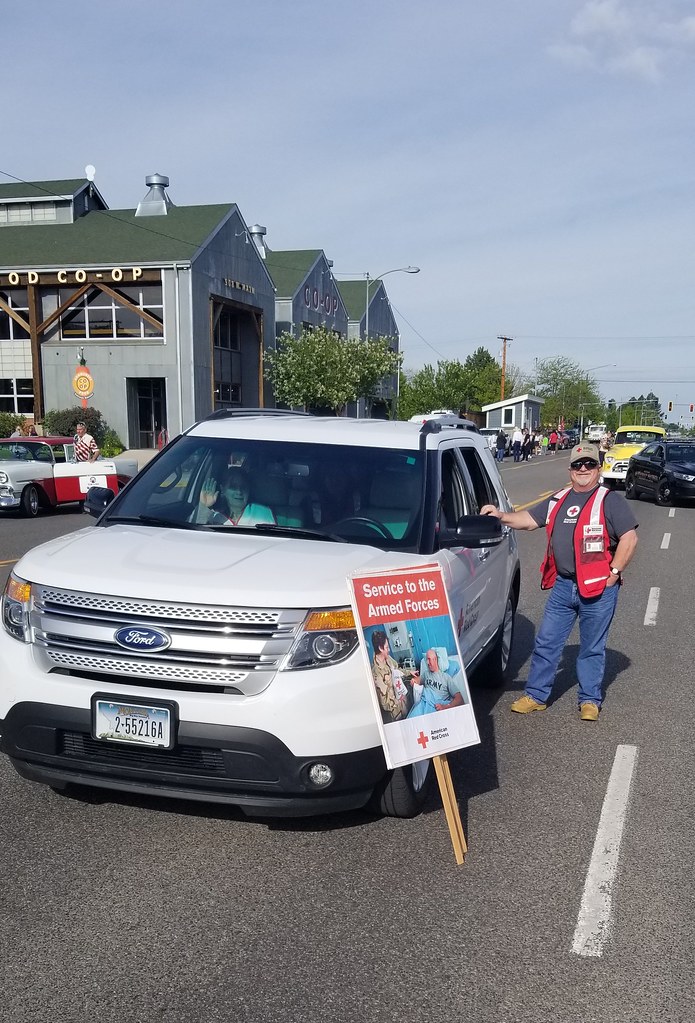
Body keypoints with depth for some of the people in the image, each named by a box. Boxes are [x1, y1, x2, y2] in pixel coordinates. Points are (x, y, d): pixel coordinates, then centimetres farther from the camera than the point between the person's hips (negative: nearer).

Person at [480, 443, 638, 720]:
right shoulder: (558, 500, 12)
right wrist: (501, 516, -5)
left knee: (592, 648, 9)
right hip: (562, 585, 5)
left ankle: (590, 700, 23)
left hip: (598, 589, -5)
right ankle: (536, 695, 19)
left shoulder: (610, 500, -5)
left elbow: (629, 538, -10)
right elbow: (529, 519, 11)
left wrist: (614, 573, -12)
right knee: (546, 642, 8)